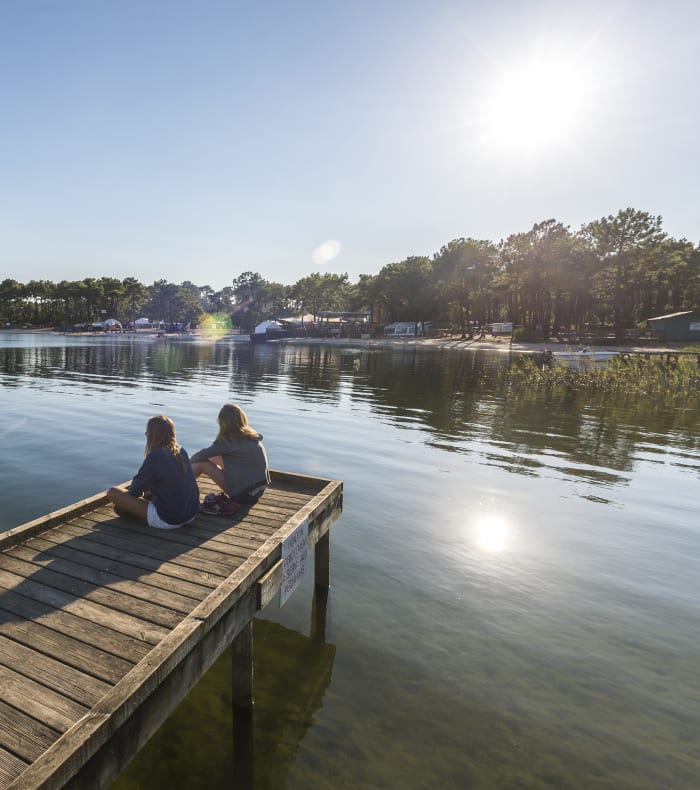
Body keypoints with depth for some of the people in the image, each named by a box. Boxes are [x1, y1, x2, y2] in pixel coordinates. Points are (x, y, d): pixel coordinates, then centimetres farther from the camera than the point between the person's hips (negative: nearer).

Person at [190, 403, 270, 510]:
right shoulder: (252, 435, 6)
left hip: (244, 493, -8)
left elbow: (202, 455, -12)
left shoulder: (229, 440, -14)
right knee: (214, 457, 17)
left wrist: (190, 461, 10)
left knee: (201, 464, -3)